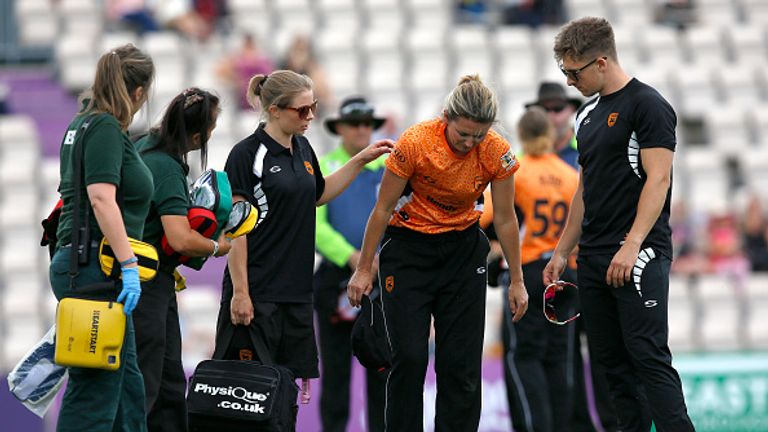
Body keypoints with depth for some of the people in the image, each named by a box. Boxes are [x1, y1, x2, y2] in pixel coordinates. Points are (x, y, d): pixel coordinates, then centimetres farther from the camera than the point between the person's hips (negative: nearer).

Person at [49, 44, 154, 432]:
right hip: (95, 267, -10)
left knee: (127, 382, 16)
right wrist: (129, 264, -25)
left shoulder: (82, 123, 16)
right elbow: (102, 198, -24)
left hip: (77, 263, 10)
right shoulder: (106, 129, -13)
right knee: (95, 388, -8)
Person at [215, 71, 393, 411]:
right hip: (257, 290, -7)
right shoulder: (247, 154, -11)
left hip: (296, 289, 7)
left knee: (291, 377, 6)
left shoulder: (302, 148, 12)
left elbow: (318, 194, 30)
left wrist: (361, 160, 21)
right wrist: (239, 292, -17)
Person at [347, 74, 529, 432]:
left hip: (463, 250, 2)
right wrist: (364, 268, -5)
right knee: (409, 356, -9)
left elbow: (504, 218, -2)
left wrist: (516, 280, 2)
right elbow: (383, 209, -11)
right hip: (408, 248, -2)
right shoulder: (414, 143, -23)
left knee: (462, 360, -1)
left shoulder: (497, 153, -15)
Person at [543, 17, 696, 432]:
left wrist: (631, 246, -23)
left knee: (648, 356, -15)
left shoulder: (647, 105, -9)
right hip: (594, 258, 9)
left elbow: (657, 180, -16)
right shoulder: (588, 114, 17)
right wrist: (562, 252, 21)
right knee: (611, 361, 6)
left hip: (639, 257, -9)